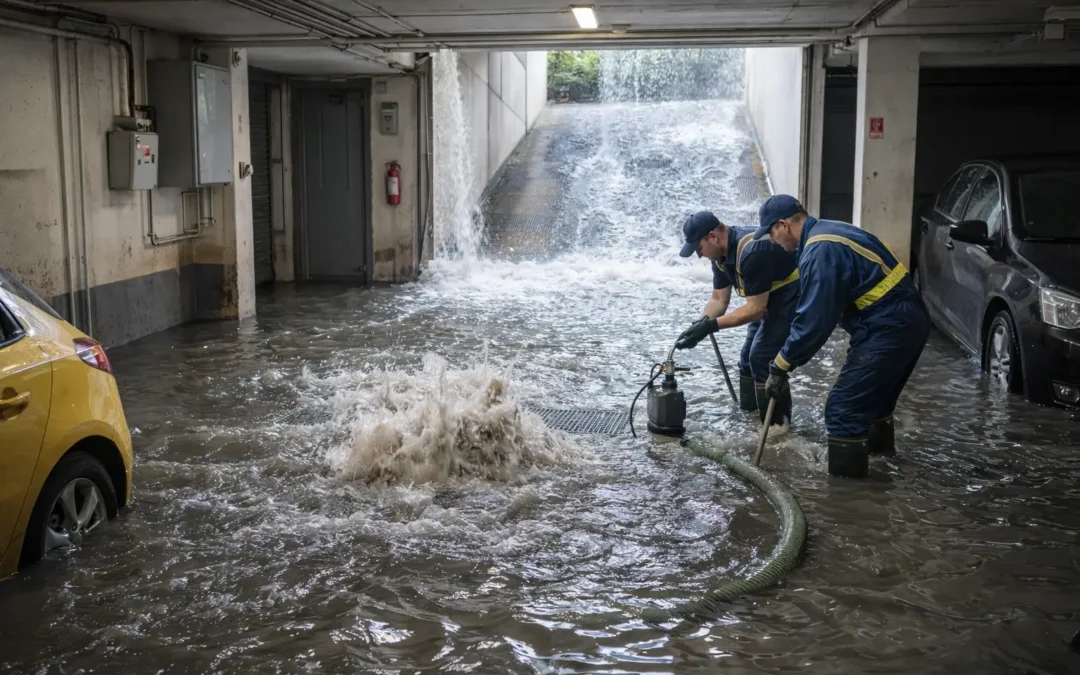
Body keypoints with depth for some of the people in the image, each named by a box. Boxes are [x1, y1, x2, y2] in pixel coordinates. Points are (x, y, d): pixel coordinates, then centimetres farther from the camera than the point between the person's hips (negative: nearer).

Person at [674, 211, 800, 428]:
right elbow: (718, 299, 2)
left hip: (793, 296, -10)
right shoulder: (721, 254, -2)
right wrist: (700, 325, -16)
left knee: (763, 358, -14)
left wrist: (712, 325, -31)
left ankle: (777, 426, -5)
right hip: (769, 298, 10)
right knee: (749, 357, 13)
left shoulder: (752, 252, -32)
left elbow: (756, 309, -29)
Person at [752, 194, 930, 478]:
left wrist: (780, 366, -12)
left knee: (844, 409, -8)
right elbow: (812, 311, 17)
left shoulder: (820, 252, -21)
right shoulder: (826, 232, 12)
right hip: (906, 321, 11)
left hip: (889, 328, -11)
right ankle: (878, 442, 54)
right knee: (873, 393, 31)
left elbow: (813, 321, -21)